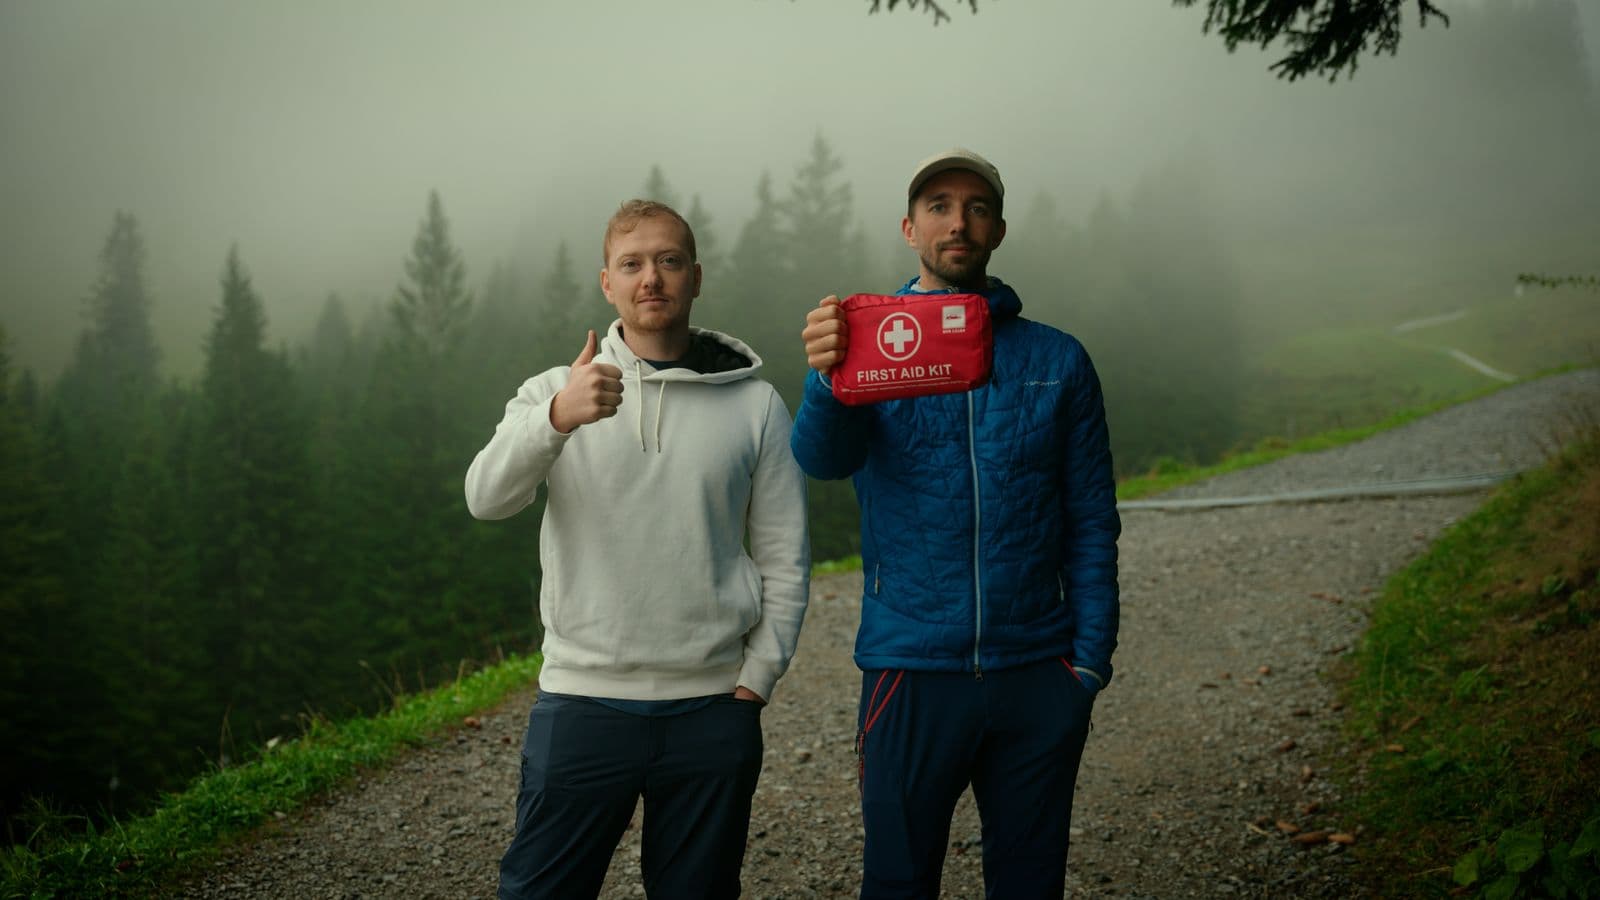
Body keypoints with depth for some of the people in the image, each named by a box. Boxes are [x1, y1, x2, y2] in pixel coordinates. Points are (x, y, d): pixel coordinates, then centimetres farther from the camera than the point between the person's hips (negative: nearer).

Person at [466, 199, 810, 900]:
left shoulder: (754, 403, 5)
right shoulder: (557, 390, 4)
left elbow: (784, 558, 7)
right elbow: (486, 498, -13)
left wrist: (758, 674, -2)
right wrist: (557, 418, -30)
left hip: (713, 708, 1)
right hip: (582, 702, 0)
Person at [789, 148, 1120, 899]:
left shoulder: (1057, 360, 5)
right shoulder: (869, 345, 1)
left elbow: (1092, 522, 6)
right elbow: (823, 458, -18)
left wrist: (1091, 657, -2)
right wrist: (827, 378, -39)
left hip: (1038, 675, 2)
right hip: (911, 669, -1)